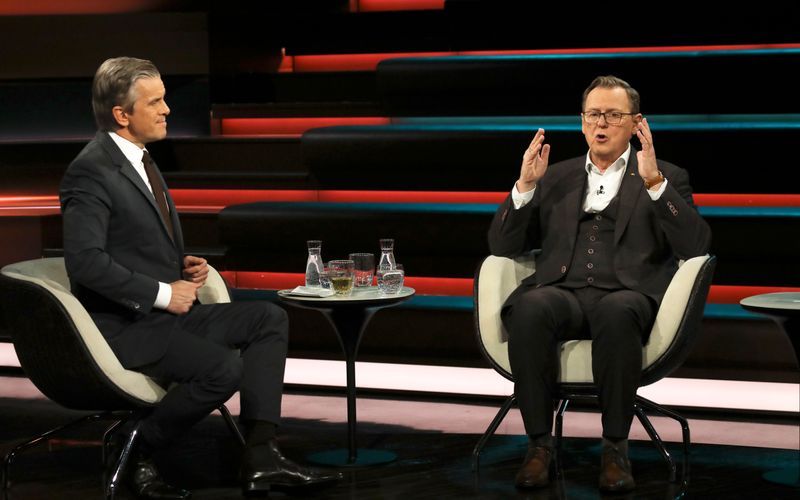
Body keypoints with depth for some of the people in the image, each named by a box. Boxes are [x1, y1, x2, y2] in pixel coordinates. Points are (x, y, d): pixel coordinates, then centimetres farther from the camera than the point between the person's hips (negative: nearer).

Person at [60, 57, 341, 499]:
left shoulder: (137, 159, 14)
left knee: (269, 318, 2)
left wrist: (184, 265, 5)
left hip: (166, 311, 10)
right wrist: (162, 293, -20)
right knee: (224, 368, -27)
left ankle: (261, 458, -5)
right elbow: (85, 260, -26)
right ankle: (138, 454, -5)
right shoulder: (91, 170, -17)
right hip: (124, 327, -10)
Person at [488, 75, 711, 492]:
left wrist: (653, 182, -10)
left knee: (616, 312, -39)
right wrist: (525, 185, 3)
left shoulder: (666, 179, 17)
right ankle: (539, 443, -23)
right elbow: (502, 247, 17)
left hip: (626, 297, -2)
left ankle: (615, 446, -26)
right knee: (530, 308, -34)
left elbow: (697, 246, -1)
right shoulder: (555, 178, 24)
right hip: (562, 293, 2)